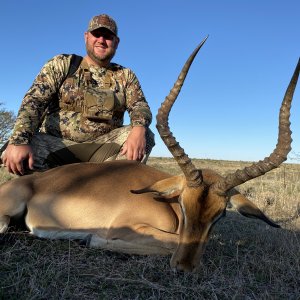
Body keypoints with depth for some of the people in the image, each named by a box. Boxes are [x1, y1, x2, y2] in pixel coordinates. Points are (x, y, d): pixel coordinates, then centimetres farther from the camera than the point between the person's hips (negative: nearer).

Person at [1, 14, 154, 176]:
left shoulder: (125, 76, 11)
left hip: (104, 147, 2)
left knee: (145, 135, -23)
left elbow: (140, 106, -1)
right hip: (57, 145, -1)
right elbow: (34, 101, -6)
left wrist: (139, 128, -28)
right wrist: (19, 141, -25)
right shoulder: (61, 64, 5)